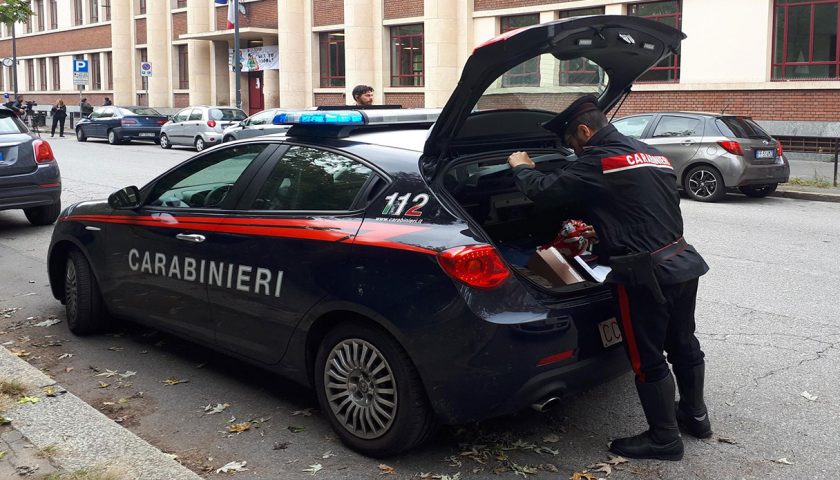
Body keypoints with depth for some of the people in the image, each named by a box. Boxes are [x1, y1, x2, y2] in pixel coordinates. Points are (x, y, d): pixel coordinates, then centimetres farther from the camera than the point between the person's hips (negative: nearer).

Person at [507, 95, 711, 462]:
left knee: (648, 359, 5)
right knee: (683, 344, 23)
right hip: (684, 263, 9)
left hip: (646, 275, -9)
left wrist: (521, 168, 9)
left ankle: (664, 438, 17)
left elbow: (544, 190, -11)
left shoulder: (598, 163, -13)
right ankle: (694, 415, 40)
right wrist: (597, 227, 33)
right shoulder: (653, 155, 15)